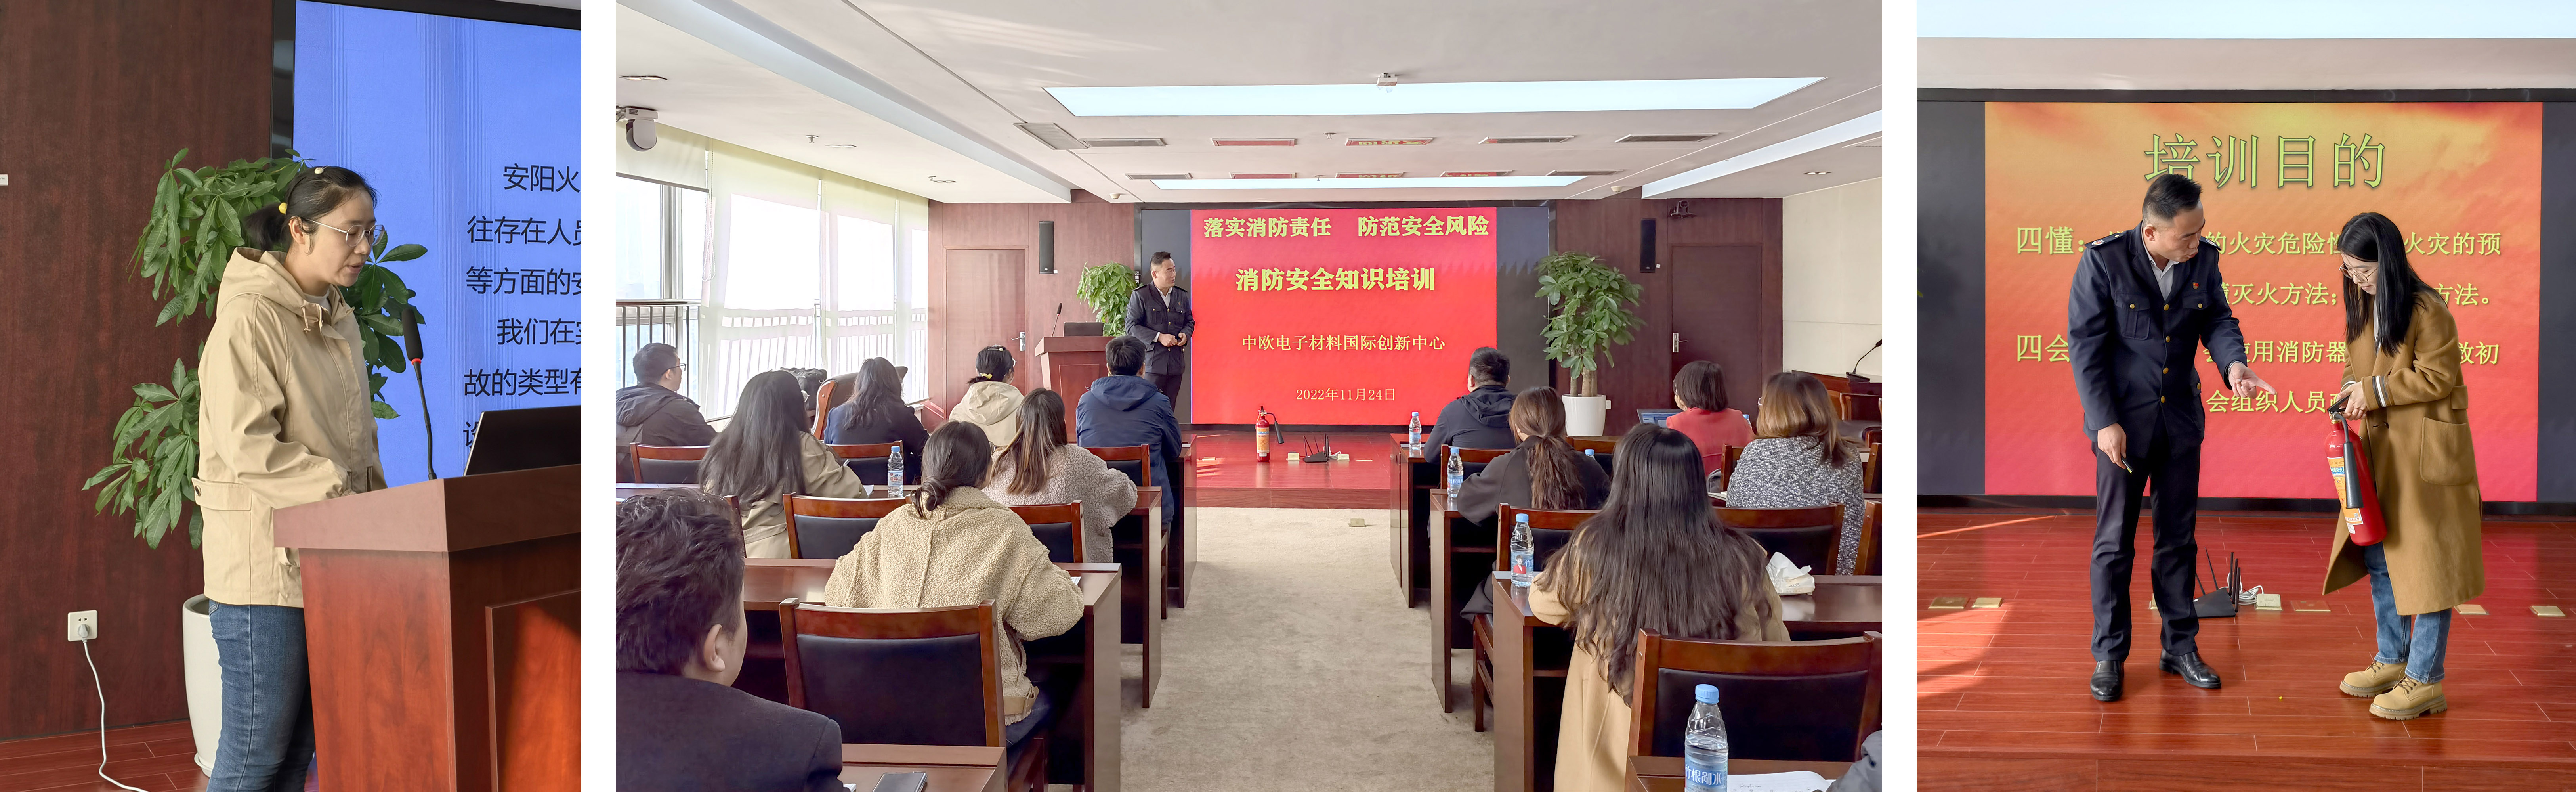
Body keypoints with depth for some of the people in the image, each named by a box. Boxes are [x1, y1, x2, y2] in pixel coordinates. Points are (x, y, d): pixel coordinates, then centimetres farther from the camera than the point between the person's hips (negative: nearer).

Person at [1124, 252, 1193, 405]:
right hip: (1152, 363, -5)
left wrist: (1185, 334, 0)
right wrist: (1159, 337, -15)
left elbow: (1190, 321, 23)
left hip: (1176, 363, 5)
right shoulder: (1140, 296, -2)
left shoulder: (1182, 295, 13)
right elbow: (1132, 327, -7)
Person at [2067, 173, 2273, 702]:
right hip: (2122, 422, -4)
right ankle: (2108, 655, 15)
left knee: (2178, 539, 13)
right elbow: (2086, 344, -13)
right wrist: (2105, 421, -16)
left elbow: (2218, 320, 2)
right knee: (2114, 542, 4)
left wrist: (2233, 362, -22)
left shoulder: (2204, 260, -3)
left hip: (2181, 420, 4)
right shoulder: (2104, 261, -15)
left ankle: (2181, 647, 26)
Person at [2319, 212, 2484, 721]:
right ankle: (2393, 660, 28)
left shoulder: (2427, 310, -16)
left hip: (2424, 451, -8)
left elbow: (2438, 377, -17)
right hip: (2379, 449, 9)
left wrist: (2374, 391, -19)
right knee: (2378, 556, 15)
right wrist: (2352, 391, -2)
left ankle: (2425, 680, 2)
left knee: (2426, 559, -4)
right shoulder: (2362, 306, 8)